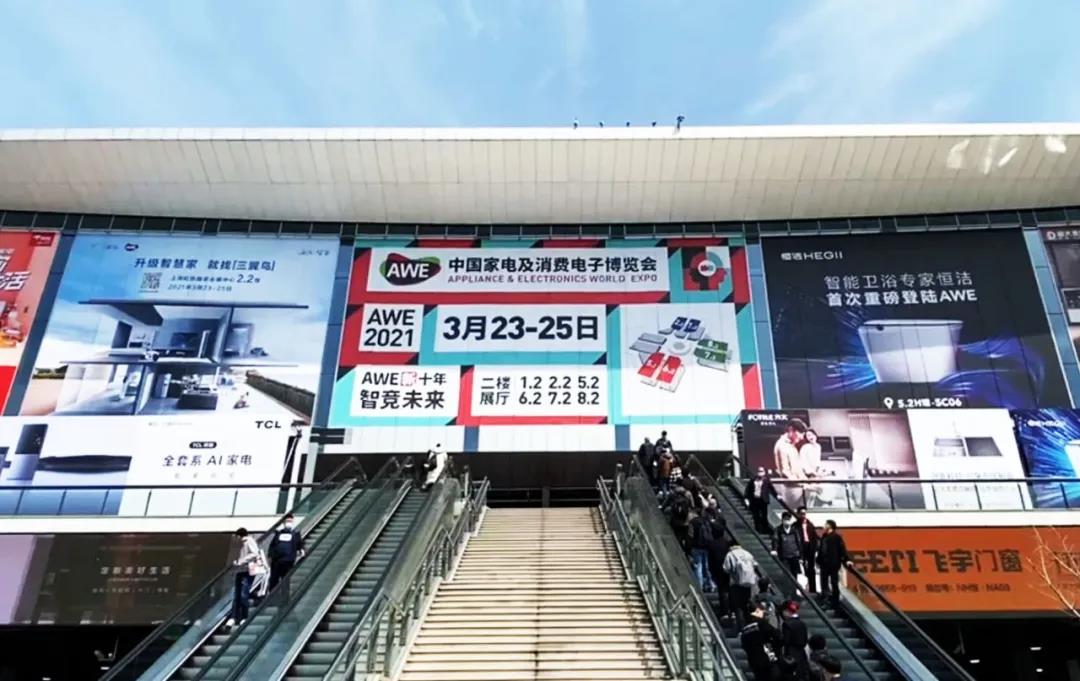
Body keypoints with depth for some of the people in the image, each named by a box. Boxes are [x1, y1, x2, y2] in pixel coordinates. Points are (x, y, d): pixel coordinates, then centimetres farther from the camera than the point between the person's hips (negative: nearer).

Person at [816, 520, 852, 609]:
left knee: (834, 583, 2)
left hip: (834, 564, -7)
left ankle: (835, 603, 11)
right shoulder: (824, 536, 11)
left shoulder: (837, 536, -8)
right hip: (824, 564, 7)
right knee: (824, 582, 10)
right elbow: (820, 549, 14)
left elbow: (842, 548, -15)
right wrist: (819, 561, 14)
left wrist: (846, 560, -23)